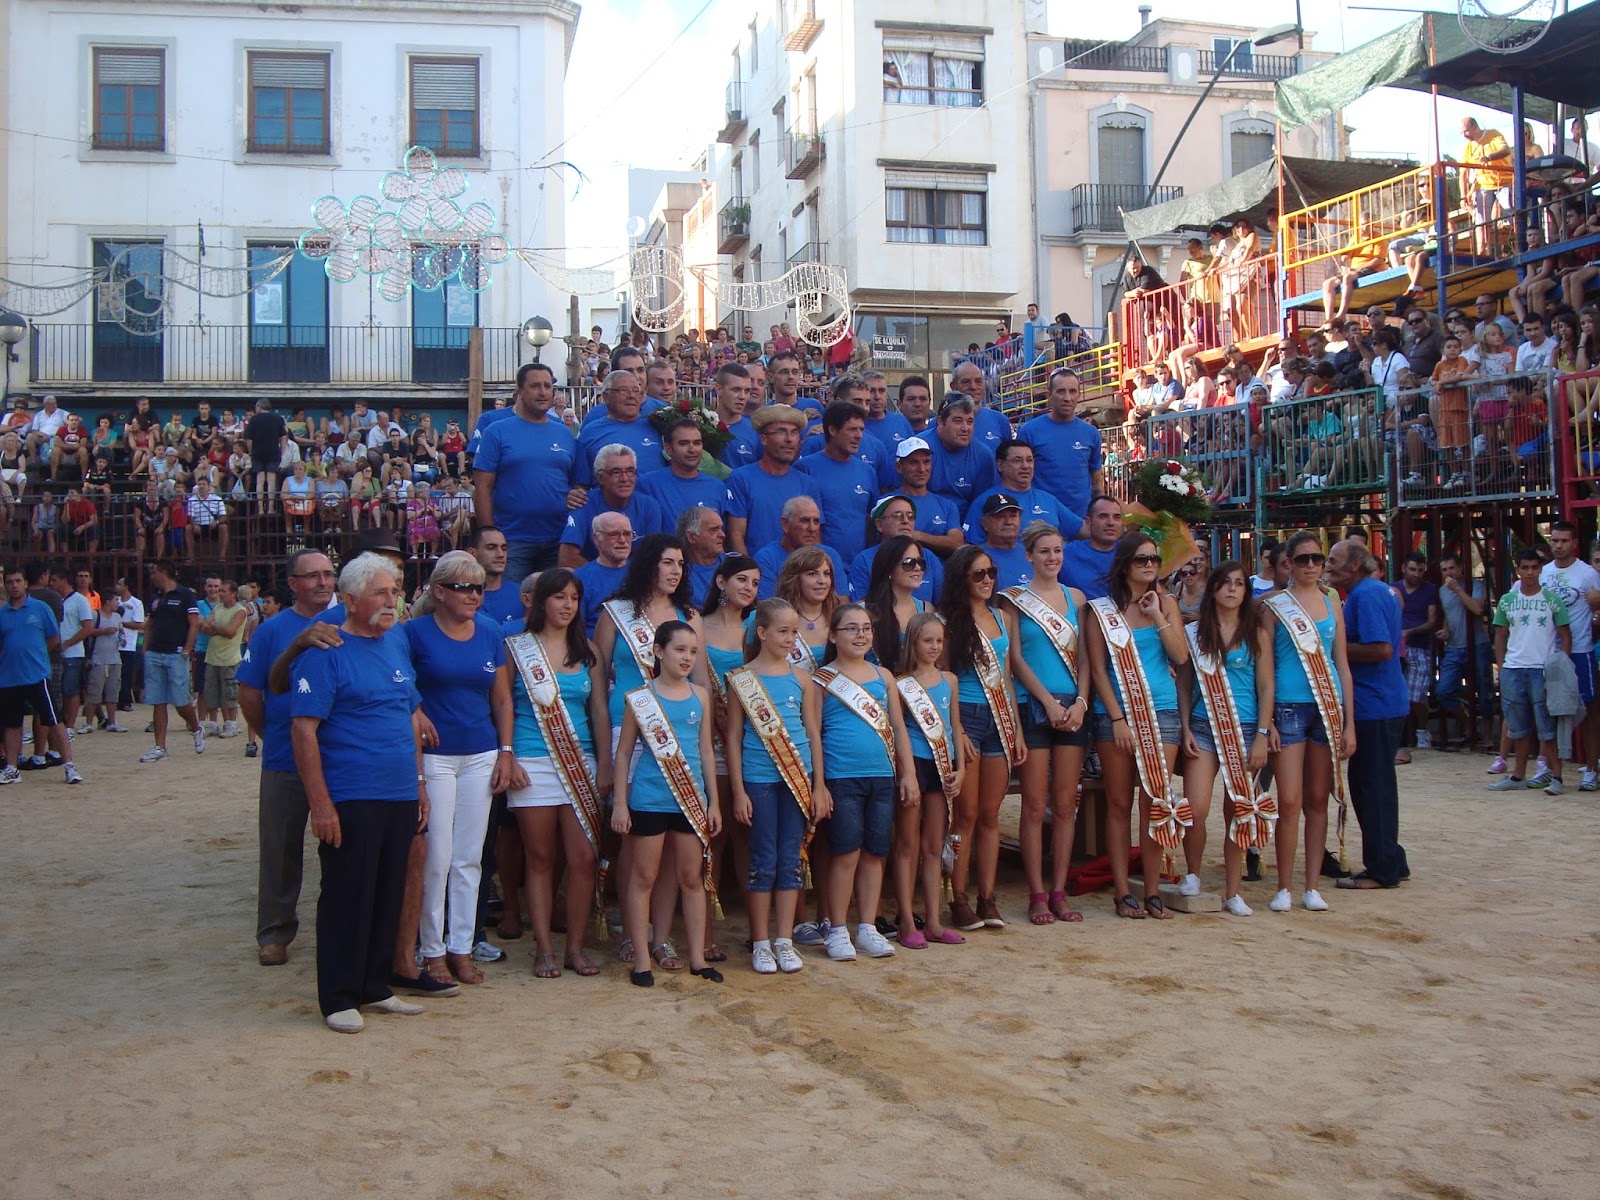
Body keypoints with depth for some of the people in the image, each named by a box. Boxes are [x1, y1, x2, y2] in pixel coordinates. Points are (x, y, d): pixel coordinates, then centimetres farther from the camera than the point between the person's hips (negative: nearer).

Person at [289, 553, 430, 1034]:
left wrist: (419, 782, 16)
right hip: (350, 800, -7)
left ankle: (375, 988, 25)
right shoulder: (325, 652, -9)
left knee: (389, 895, 13)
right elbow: (303, 729, -14)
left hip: (401, 797, 7)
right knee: (347, 899, 0)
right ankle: (339, 999, 11)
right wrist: (320, 803, -18)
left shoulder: (397, 642, 13)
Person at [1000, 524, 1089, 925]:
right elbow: (1016, 658, -4)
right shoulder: (1015, 599, 1)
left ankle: (1059, 892, 11)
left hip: (1073, 707, 4)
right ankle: (1037, 895, 3)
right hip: (1034, 706, -4)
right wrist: (1049, 702, -10)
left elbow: (1084, 656, 10)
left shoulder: (1075, 598, 12)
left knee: (1066, 804, 5)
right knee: (1035, 805, -3)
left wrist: (1080, 702, -4)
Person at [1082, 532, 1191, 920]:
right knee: (1120, 804, 2)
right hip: (1116, 713, -2)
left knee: (1155, 803, 0)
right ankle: (1122, 892, 6)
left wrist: (1158, 617, -9)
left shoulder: (1166, 604, 9)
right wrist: (1118, 718, -9)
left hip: (1162, 712, 2)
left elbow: (1181, 657, -1)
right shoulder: (1102, 610, 1)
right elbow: (1098, 669, -2)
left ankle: (1153, 891, 5)